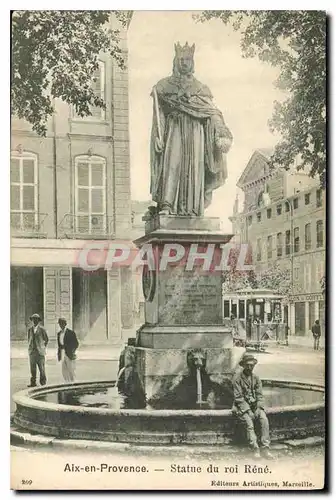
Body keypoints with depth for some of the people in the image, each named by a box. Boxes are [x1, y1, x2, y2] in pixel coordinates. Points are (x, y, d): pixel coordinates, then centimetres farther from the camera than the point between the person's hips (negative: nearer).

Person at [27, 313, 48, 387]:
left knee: (42, 367, -1)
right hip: (32, 351, 3)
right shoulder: (30, 329, 7)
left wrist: (43, 348, 7)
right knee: (32, 368, 0)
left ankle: (43, 381, 11)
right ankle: (33, 382, 3)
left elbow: (46, 340, 7)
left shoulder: (42, 329, -3)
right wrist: (30, 348, 13)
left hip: (40, 351, -3)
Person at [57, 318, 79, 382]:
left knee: (71, 370, -3)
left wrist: (72, 352, -12)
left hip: (69, 355, -6)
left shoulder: (71, 332, -6)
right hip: (62, 355, 6)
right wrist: (59, 353, 8)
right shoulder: (59, 333, 13)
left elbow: (76, 343, -6)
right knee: (64, 371, 5)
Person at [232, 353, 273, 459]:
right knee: (249, 422, -30)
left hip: (255, 406, 3)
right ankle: (255, 449, -30)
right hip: (242, 406, -3)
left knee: (264, 419, -25)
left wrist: (258, 408, -10)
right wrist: (248, 411, -17)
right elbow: (238, 397, -9)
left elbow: (260, 396, 8)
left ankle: (265, 448, -28)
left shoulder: (256, 378, 11)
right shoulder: (237, 378, -4)